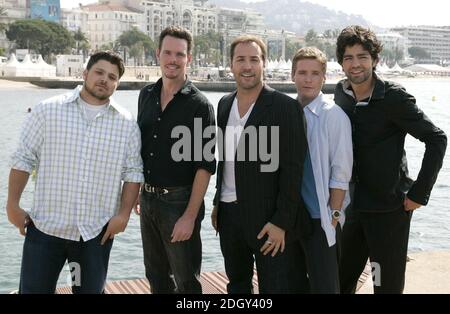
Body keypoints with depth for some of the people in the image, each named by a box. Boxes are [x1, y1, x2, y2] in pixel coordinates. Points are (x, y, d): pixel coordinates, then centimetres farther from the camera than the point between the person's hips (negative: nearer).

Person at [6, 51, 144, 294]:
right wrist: (13, 205, -1)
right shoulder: (48, 110, -1)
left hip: (98, 231, 1)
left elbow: (133, 172, 4)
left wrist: (124, 214, -4)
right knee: (33, 289, 5)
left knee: (90, 289, 12)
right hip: (46, 226, -1)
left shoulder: (126, 124, 3)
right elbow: (23, 159, 2)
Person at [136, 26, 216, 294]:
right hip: (148, 199, 6)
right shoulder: (147, 95, 6)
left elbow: (205, 166, -15)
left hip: (179, 201, -6)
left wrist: (190, 216, -19)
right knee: (156, 276, 18)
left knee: (186, 282, 6)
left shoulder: (199, 105, -13)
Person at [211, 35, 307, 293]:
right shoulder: (225, 104, 8)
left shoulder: (285, 107, -12)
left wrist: (281, 223, -16)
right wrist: (217, 204, 14)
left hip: (268, 218, -6)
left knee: (274, 286, 2)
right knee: (237, 284, 19)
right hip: (228, 214, 6)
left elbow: (292, 169, -14)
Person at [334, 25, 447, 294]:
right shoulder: (341, 94, 3)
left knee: (387, 284, 6)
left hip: (390, 207, -5)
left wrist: (420, 193, -14)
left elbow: (436, 139, -12)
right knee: (341, 280, 15)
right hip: (352, 204, 6)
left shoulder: (394, 97, -14)